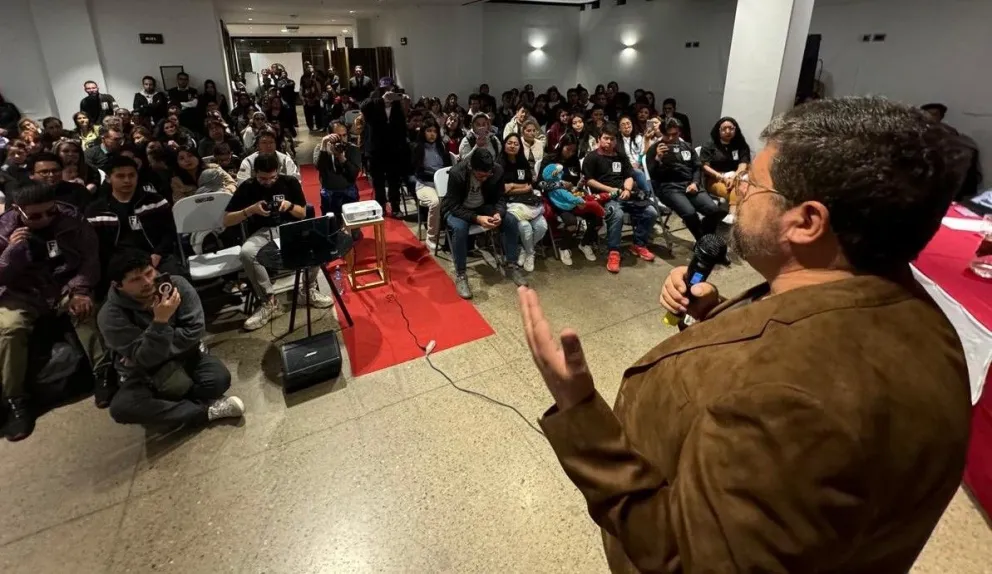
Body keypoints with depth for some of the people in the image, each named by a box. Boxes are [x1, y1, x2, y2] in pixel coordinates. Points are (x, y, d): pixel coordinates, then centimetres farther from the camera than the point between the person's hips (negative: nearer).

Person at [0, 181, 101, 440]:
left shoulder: (72, 220, -5)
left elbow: (90, 259, -6)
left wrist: (80, 290, -22)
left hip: (66, 286, -1)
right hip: (23, 293, 1)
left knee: (88, 312, -33)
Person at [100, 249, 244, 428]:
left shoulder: (177, 285, -17)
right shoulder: (111, 315, -20)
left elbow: (195, 330, -15)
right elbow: (146, 359, -26)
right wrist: (160, 321, -39)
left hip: (184, 355, 0)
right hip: (144, 373, 0)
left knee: (219, 378, -29)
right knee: (121, 408, -30)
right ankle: (207, 410, -25)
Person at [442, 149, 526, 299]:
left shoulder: (497, 170, -18)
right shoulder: (456, 173, -29)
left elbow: (500, 197, -7)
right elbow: (453, 206, -27)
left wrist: (499, 213, -29)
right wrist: (476, 218, -40)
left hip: (483, 207, 4)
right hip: (458, 209, -4)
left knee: (511, 220, -18)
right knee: (460, 228, -37)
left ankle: (511, 266, -3)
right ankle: (460, 275, -20)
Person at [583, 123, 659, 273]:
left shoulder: (620, 157, 23)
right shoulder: (592, 157, 4)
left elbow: (629, 176, 19)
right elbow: (588, 180, -5)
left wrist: (627, 190, -4)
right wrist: (610, 189, -11)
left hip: (624, 195, 6)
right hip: (605, 196, -6)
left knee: (651, 212, -11)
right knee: (617, 214, -38)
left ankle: (639, 245, 7)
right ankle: (613, 252, -26)